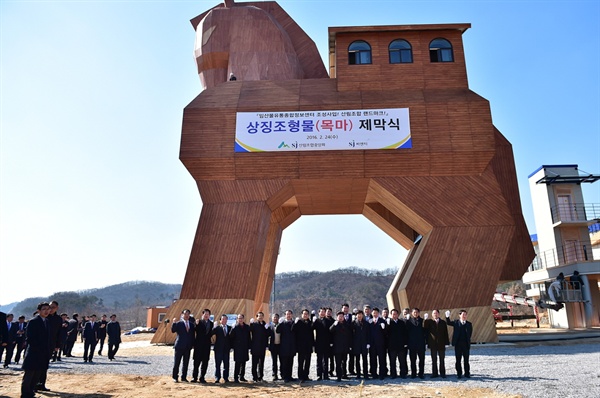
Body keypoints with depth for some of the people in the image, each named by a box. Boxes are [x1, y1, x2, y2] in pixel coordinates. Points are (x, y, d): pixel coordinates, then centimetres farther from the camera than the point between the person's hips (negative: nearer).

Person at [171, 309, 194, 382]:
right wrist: (174, 322, -30)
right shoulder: (178, 323, -4)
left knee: (186, 363, 9)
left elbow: (192, 335, 13)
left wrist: (192, 344, 6)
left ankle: (184, 377, 18)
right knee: (177, 362, 4)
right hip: (179, 346, -4)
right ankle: (175, 377, 14)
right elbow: (173, 331, -17)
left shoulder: (191, 324, 10)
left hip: (188, 347, 4)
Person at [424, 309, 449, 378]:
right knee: (434, 360, 5)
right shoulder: (429, 322, 2)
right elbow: (425, 329, -12)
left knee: (442, 360, 6)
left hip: (441, 344, 1)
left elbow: (445, 333, 4)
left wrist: (446, 343, -2)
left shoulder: (443, 322, 6)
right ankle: (434, 373, 13)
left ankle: (442, 373, 15)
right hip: (433, 344, -1)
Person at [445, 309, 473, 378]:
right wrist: (447, 317, -25)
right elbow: (448, 323, -8)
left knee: (466, 360, 7)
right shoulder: (456, 322, 3)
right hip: (458, 344, 0)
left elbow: (470, 334, 1)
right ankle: (459, 373, 14)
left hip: (466, 344, 0)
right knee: (458, 360, 6)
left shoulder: (469, 324, 3)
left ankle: (467, 373, 17)